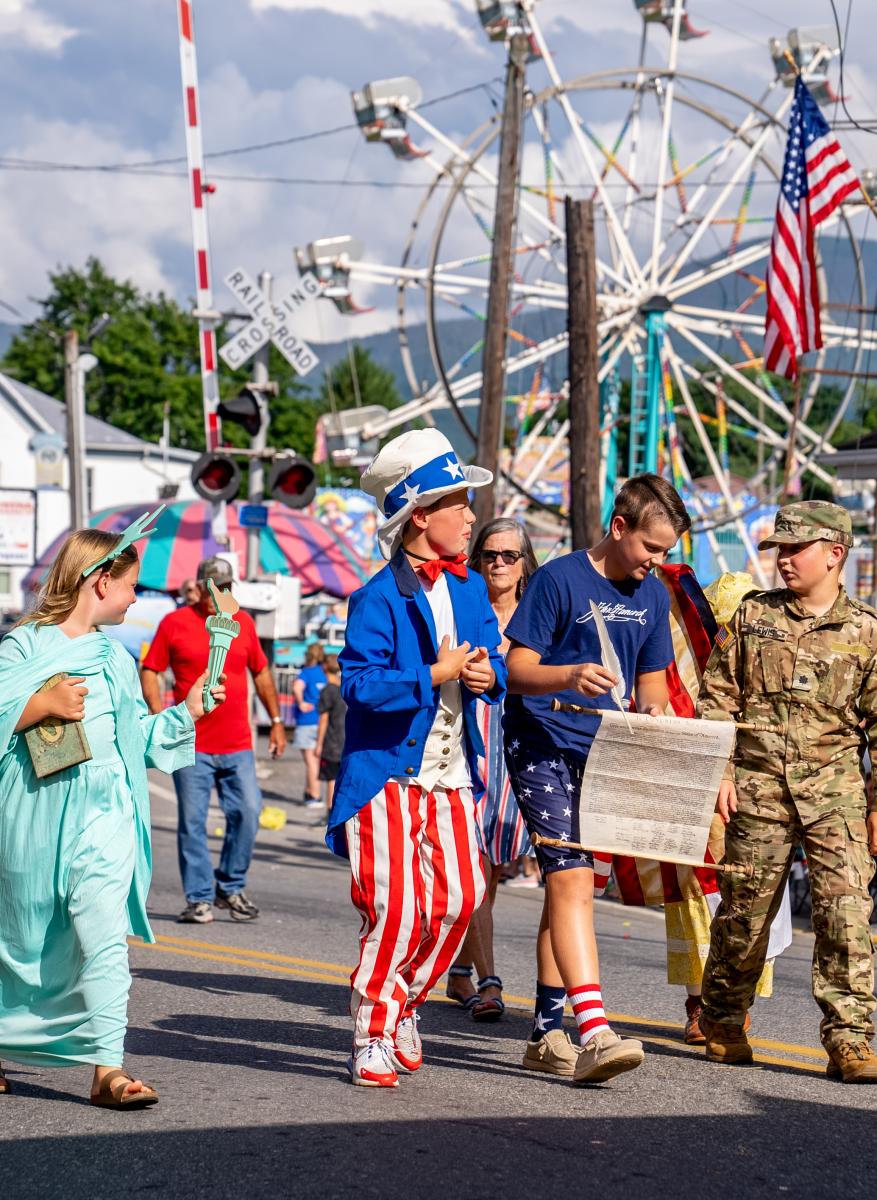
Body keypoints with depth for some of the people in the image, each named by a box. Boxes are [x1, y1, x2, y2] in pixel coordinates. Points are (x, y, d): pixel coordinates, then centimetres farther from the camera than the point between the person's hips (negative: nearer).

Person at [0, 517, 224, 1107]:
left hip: (103, 814, 4)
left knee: (105, 937, -9)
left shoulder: (115, 657, 15)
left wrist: (186, 711, 10)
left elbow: (138, 737, 20)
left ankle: (107, 1068, -10)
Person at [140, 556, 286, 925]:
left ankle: (230, 887, 14)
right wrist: (161, 718, -9)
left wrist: (276, 720, 17)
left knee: (247, 813, -3)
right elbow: (149, 672, 3)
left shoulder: (243, 623, 12)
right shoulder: (174, 623, 2)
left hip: (238, 746, 3)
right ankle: (199, 898, 7)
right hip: (191, 746, -3)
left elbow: (261, 672, 21)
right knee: (192, 823, -1)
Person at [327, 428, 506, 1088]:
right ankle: (371, 1039, 6)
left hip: (451, 775, 7)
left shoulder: (470, 588, 11)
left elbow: (496, 663, 17)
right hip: (388, 774, -7)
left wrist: (488, 673, -6)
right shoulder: (380, 598, -12)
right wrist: (435, 676, -21)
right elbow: (359, 682, -19)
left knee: (459, 897, 4)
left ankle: (404, 1008, 25)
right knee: (397, 909, -9)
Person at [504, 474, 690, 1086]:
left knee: (567, 881, 12)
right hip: (543, 747, -7)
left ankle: (546, 1032, 19)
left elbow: (651, 688, 17)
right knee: (572, 876, -19)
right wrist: (569, 676, -31)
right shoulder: (559, 579, -9)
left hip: (602, 754, 7)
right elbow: (516, 670, -12)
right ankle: (594, 1030, -29)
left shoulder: (652, 595, 9)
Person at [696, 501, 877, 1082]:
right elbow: (717, 696, 9)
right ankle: (723, 1019, 26)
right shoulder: (752, 616, 8)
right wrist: (718, 770, 0)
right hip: (759, 782, 1)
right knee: (744, 907, 7)